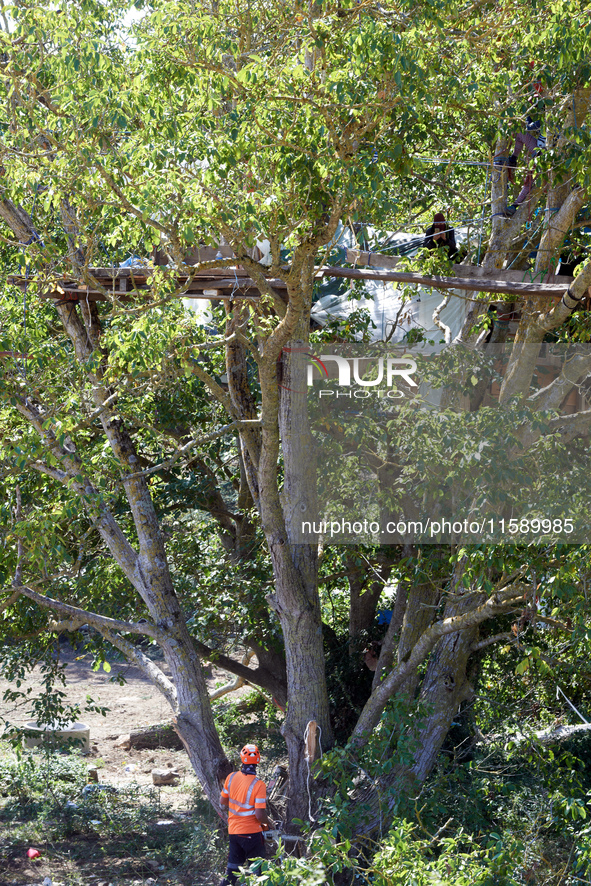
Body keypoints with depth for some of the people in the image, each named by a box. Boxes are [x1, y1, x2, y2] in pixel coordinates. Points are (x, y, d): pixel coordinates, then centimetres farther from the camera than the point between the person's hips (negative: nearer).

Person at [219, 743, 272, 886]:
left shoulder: (231, 777, -4)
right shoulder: (258, 785, -20)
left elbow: (223, 801, 8)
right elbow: (260, 815, -20)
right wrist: (268, 823, 0)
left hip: (233, 831, 5)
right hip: (251, 833, -5)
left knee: (232, 870, 18)